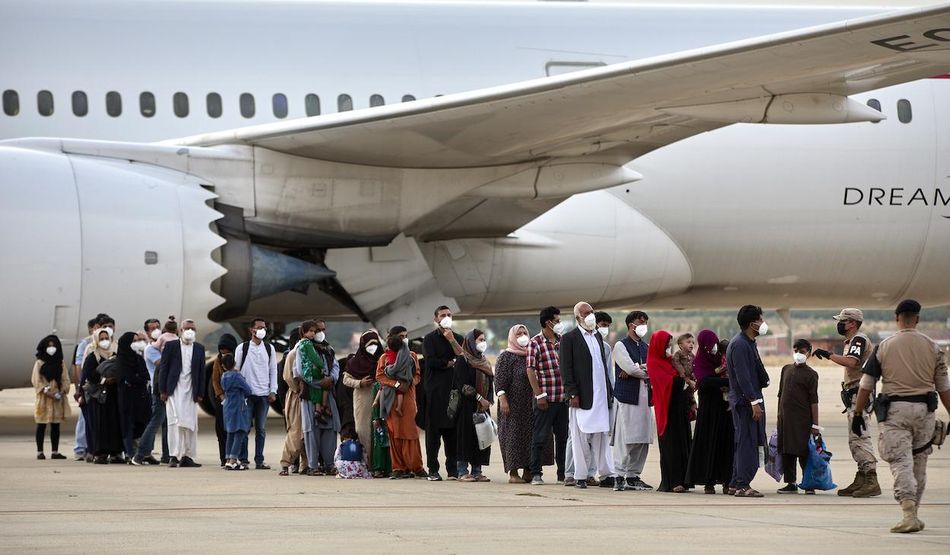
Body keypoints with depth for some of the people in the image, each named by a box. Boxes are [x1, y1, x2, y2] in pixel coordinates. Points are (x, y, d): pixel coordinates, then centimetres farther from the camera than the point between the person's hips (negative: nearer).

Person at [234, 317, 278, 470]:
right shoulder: (242, 348, 2)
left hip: (264, 394, 2)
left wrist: (273, 391, 4)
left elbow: (273, 370, 11)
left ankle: (259, 460, 6)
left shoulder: (269, 349, 10)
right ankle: (243, 460, 1)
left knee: (261, 429, 3)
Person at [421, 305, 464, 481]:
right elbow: (431, 361, -8)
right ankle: (433, 470, -2)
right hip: (435, 391, -3)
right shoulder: (429, 339, 6)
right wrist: (451, 363, -2)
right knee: (434, 430, -4)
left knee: (452, 430, 1)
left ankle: (453, 469, 5)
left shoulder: (458, 338, 15)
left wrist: (451, 340, -8)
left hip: (454, 389, 3)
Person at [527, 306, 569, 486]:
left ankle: (563, 473, 17)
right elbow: (530, 370, -8)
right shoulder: (535, 343, -5)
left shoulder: (562, 341, 12)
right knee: (540, 437, -2)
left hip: (564, 397, 6)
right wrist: (539, 395, -14)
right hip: (545, 399, -6)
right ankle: (536, 474, 2)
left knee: (563, 437, 10)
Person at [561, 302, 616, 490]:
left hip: (601, 396, 6)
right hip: (582, 397, -6)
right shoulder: (569, 339, -4)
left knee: (600, 436, 6)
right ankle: (580, 476, 3)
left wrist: (609, 391, 14)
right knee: (581, 437, -2)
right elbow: (566, 369, -8)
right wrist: (572, 394, -14)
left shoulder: (597, 336, 17)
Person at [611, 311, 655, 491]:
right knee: (625, 439, -9)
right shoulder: (621, 346, -1)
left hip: (644, 398, 7)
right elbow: (630, 368, -13)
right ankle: (620, 476, -6)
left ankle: (633, 475, 10)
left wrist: (637, 369, -8)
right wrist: (646, 372, 2)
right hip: (627, 397, -7)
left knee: (643, 439, 4)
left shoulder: (646, 347, 19)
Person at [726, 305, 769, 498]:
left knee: (743, 442, 13)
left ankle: (737, 483, 18)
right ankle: (743, 485, -10)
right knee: (747, 442, -10)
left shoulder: (748, 343, 17)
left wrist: (756, 400, 20)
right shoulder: (740, 345, -15)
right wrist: (754, 402, -22)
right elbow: (742, 377, -21)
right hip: (745, 401, -10)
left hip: (749, 400, 10)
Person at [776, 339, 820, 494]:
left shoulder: (810, 374, -2)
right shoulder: (786, 369, 13)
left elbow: (813, 400, -5)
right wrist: (779, 415, 16)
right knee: (786, 452, 6)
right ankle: (791, 483, 13)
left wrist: (815, 425, -9)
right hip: (784, 416, 5)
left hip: (802, 418, -5)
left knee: (803, 452, -5)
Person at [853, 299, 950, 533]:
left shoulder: (884, 347, -2)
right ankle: (913, 514, 21)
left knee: (901, 462, -6)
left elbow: (866, 385, 0)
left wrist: (858, 414, 9)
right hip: (924, 409, 2)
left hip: (895, 409, -2)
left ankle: (909, 513, -23)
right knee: (919, 463, 14)